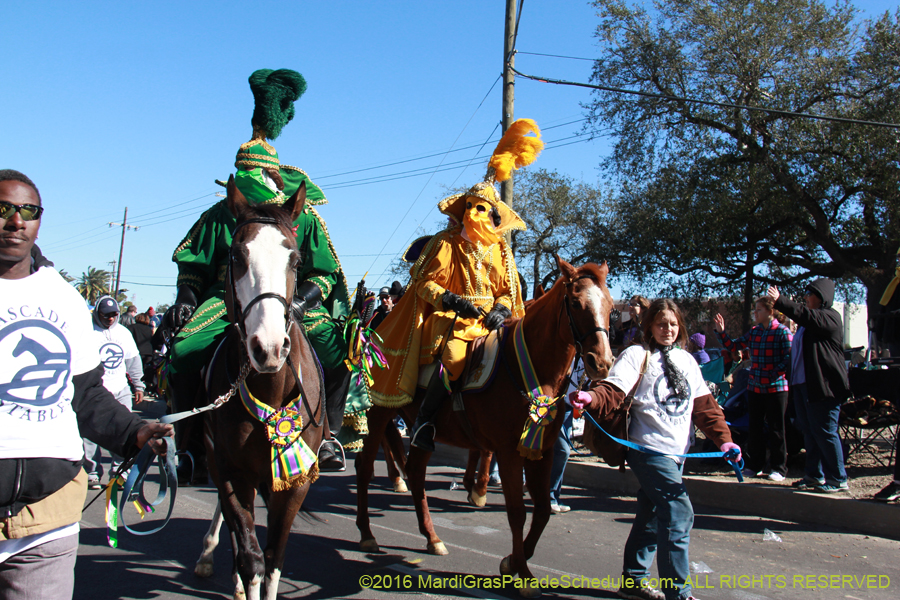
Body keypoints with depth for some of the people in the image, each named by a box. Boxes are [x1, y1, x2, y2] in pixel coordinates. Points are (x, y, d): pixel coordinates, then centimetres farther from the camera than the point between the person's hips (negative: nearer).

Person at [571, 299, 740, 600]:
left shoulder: (687, 360, 15)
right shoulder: (636, 355, -4)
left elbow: (704, 405, 14)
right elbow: (614, 390, -17)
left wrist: (723, 438, 2)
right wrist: (591, 398, -38)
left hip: (678, 451, 7)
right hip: (650, 448, -7)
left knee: (652, 515, 14)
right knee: (679, 513, -13)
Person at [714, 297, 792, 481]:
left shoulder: (782, 332, -7)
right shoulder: (753, 332, 10)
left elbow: (789, 358, -12)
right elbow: (733, 346, 11)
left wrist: (773, 375, -19)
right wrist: (721, 331, 0)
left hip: (776, 388, -5)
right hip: (754, 387, 6)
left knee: (776, 428, 2)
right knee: (755, 427, 11)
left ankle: (778, 468, 12)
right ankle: (755, 465, 21)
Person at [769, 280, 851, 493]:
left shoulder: (829, 317, -8)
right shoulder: (807, 323, 20)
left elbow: (806, 315, -25)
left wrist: (780, 301, -27)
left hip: (823, 386, -9)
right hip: (803, 384, 10)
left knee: (825, 433, -6)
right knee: (809, 432, 12)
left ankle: (837, 479, 4)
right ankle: (814, 475, 21)